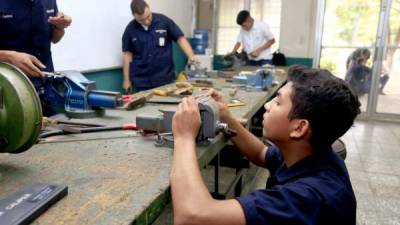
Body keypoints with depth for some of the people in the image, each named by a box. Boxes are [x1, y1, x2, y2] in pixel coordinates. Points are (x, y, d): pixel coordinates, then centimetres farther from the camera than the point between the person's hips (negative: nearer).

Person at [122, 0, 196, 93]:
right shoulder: (130, 29, -2)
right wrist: (126, 79, 3)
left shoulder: (164, 21, -6)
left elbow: (180, 38, -2)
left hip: (165, 78, 0)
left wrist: (191, 56, -17)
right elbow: (128, 53, 4)